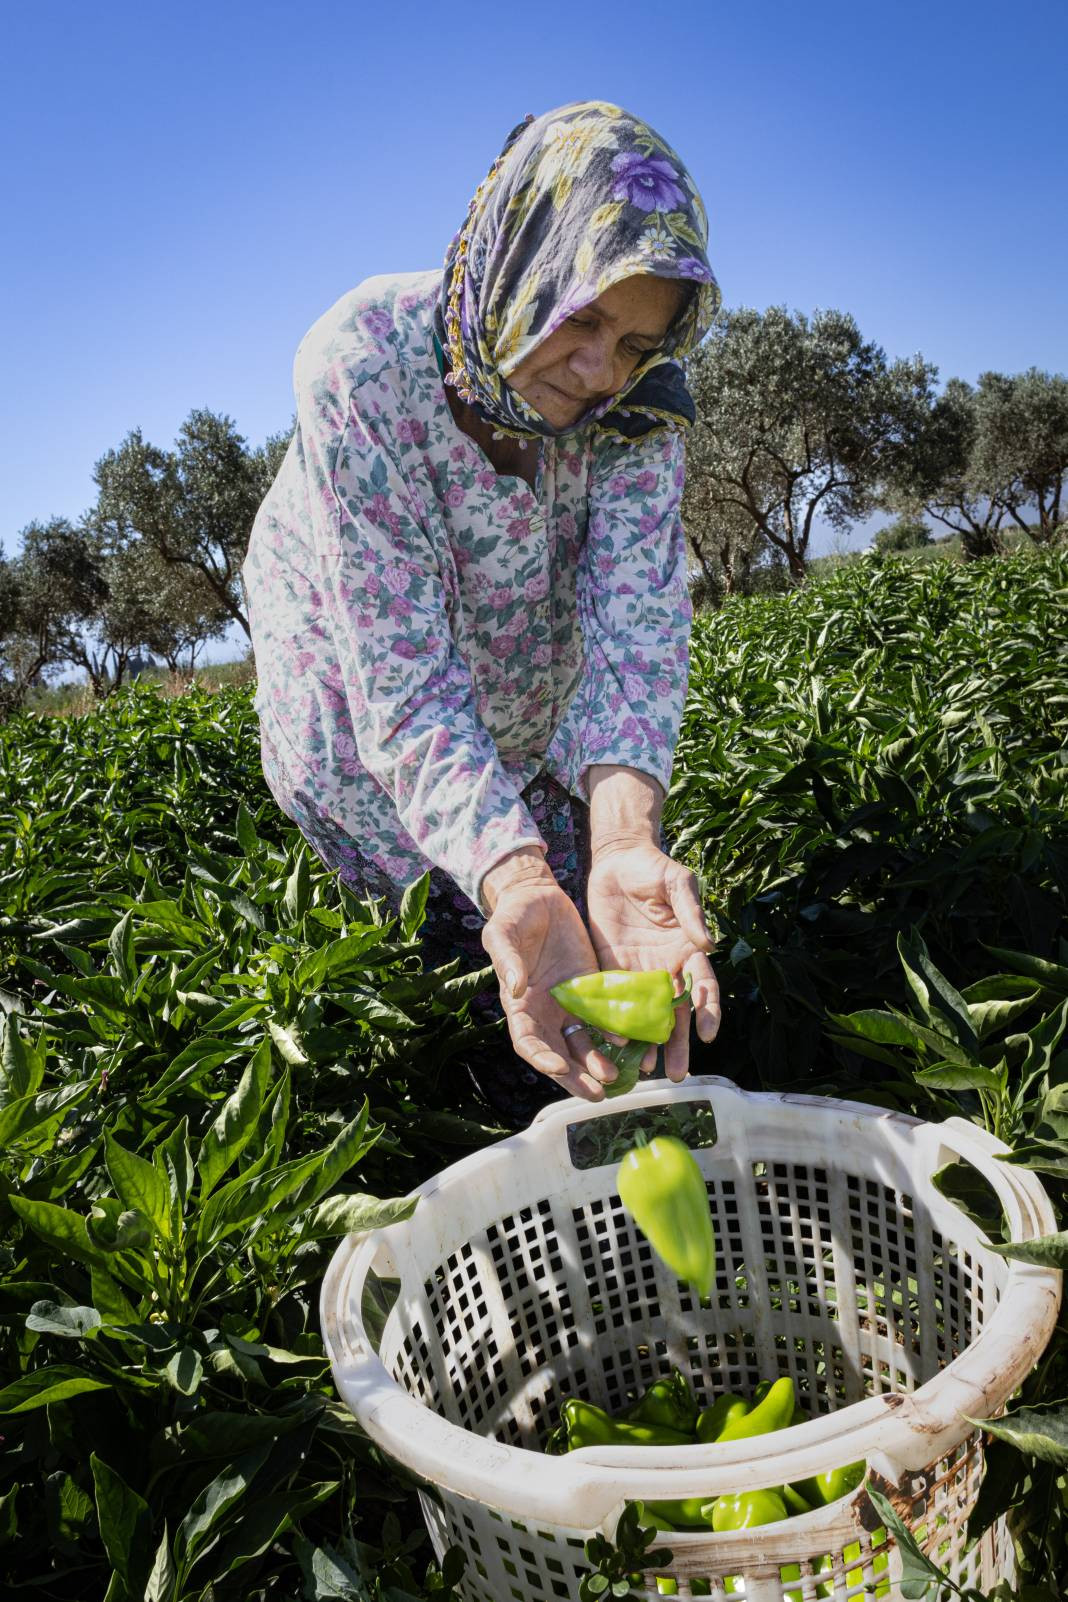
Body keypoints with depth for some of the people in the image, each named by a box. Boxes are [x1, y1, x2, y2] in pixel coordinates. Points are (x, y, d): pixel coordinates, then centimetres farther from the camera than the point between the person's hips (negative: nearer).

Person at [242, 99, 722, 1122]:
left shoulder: (639, 403, -24)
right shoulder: (361, 364, -35)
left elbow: (633, 614, -34)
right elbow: (401, 664, -40)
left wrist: (625, 836, -53)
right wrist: (516, 886, -53)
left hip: (519, 611, 3)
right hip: (338, 607, -2)